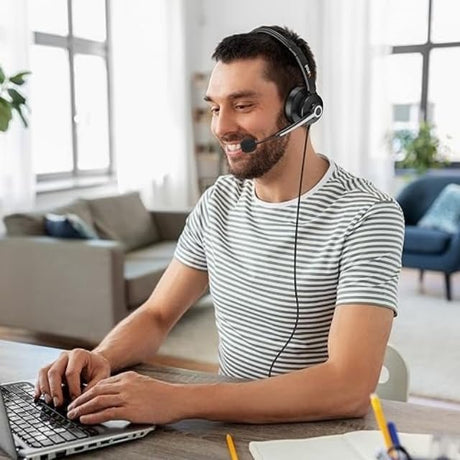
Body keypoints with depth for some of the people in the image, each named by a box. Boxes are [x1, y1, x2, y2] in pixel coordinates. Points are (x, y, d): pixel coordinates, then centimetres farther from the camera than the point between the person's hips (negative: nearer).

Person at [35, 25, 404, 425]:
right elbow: (156, 316, 7)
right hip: (232, 424, 5)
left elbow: (349, 388, -26)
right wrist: (102, 359, -15)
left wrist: (177, 400, -32)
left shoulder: (368, 216, -17)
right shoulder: (218, 203, 2)